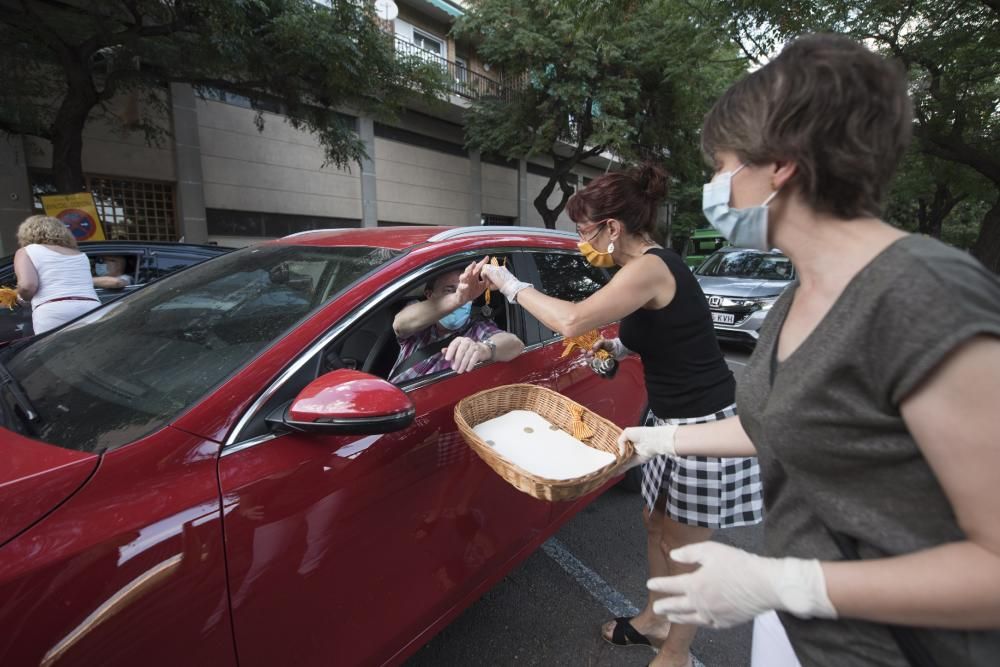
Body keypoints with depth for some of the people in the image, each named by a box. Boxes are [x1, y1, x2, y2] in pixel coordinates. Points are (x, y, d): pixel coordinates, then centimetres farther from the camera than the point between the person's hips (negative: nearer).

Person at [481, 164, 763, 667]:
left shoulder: (650, 267, -22)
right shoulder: (649, 264, 7)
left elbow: (572, 321, -30)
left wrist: (512, 286, -17)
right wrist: (615, 345, 2)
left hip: (704, 424, -9)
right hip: (672, 420, 9)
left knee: (683, 546, 9)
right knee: (657, 525, 22)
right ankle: (656, 620, 44)